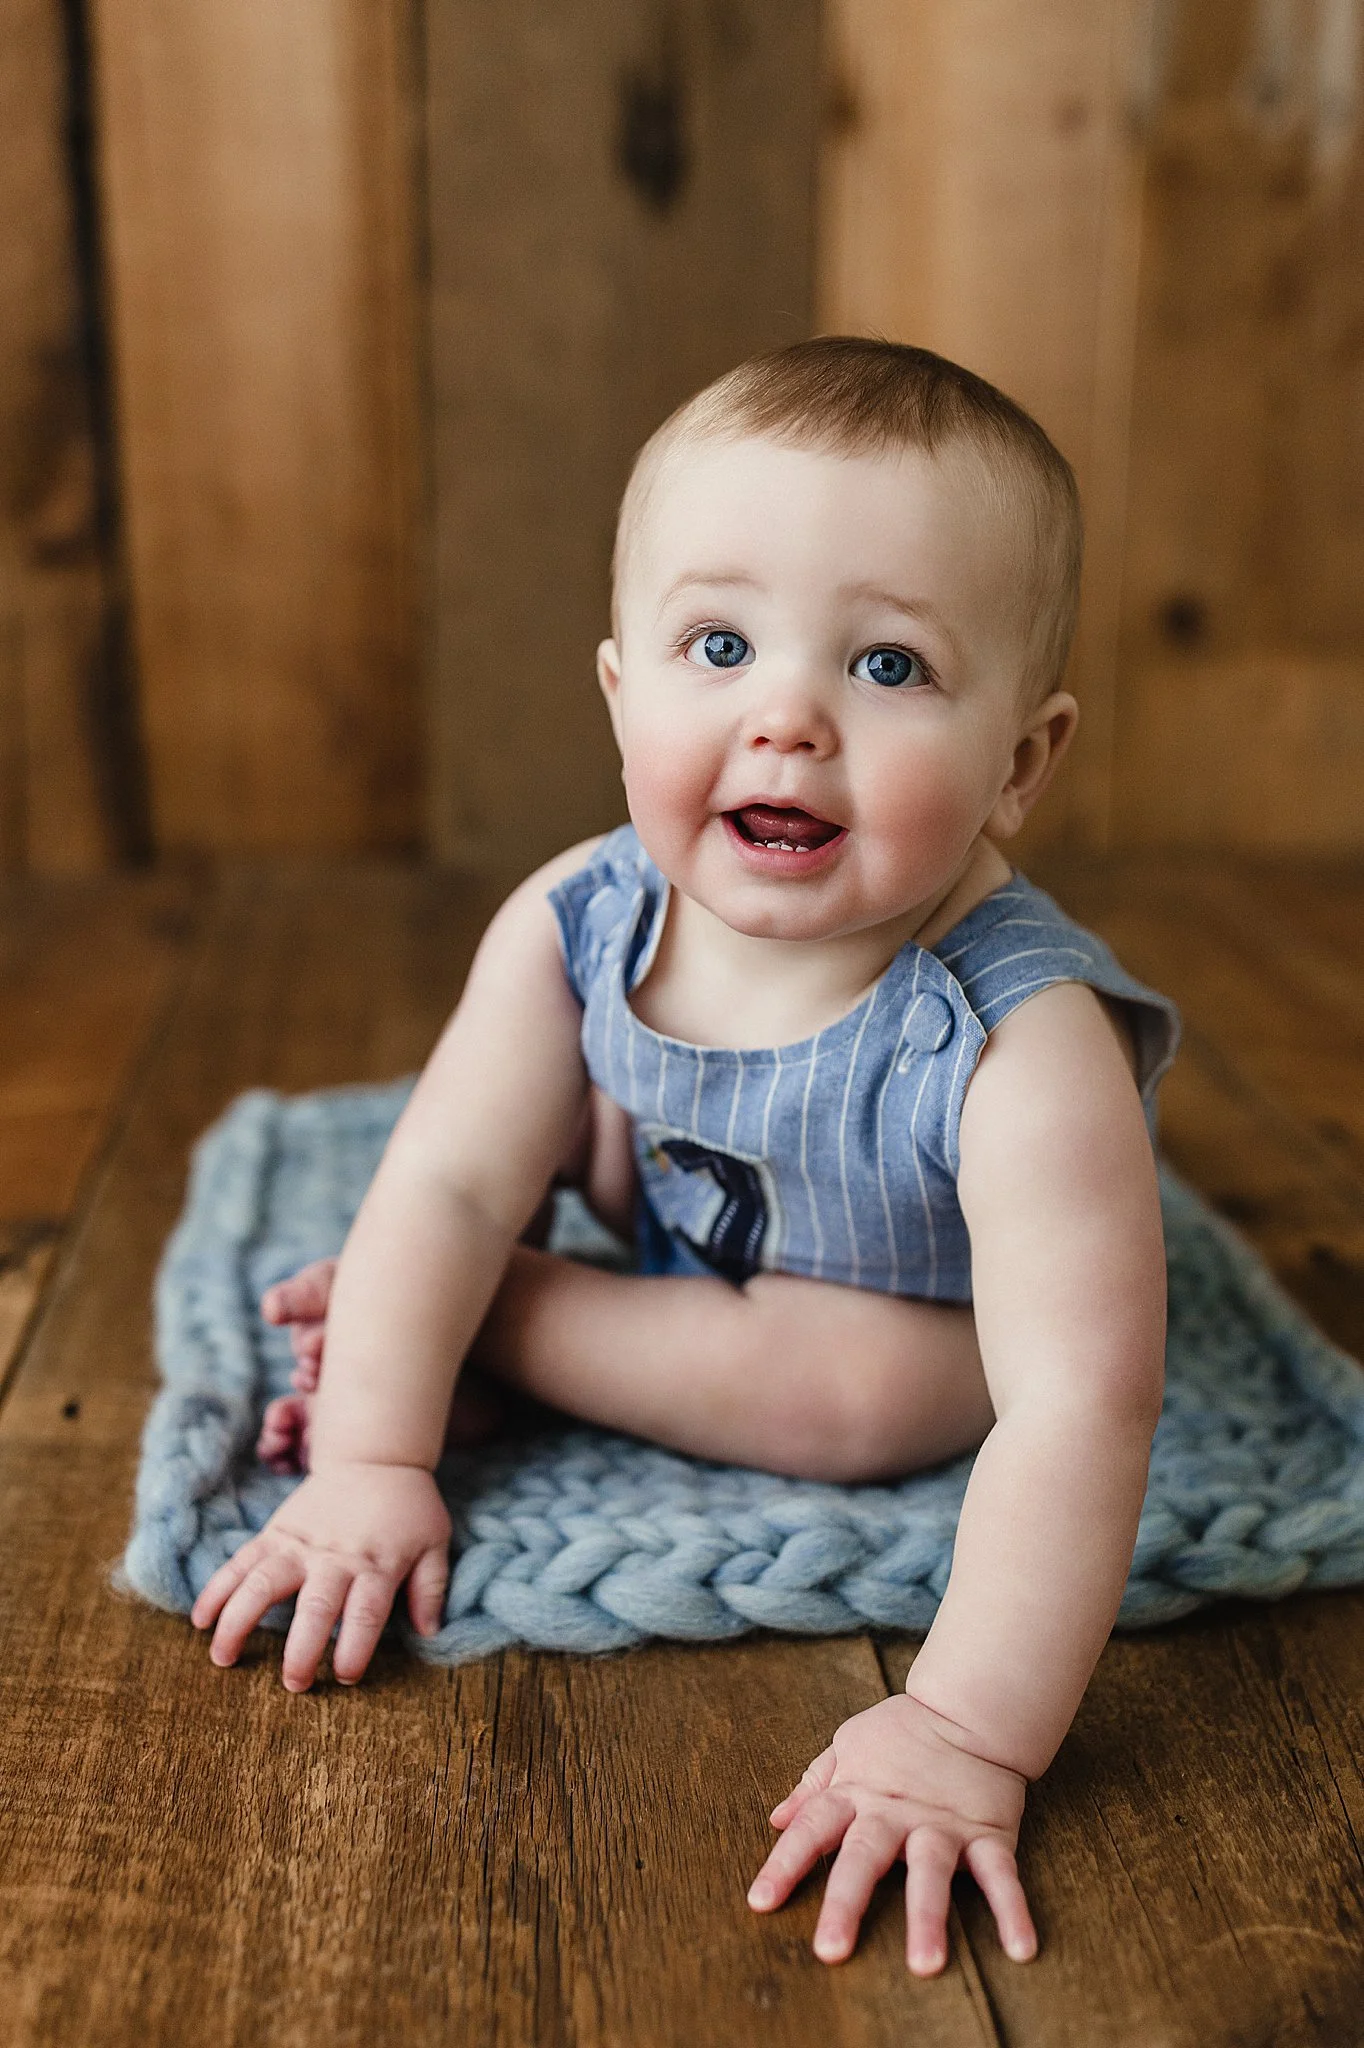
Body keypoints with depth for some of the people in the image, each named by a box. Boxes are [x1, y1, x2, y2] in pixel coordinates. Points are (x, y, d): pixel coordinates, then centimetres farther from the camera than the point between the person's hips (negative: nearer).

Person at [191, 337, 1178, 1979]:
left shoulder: (1024, 1043, -44)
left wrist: (966, 1736, -47)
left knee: (855, 1396, -29)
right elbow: (448, 1183, -21)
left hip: (914, 1303, -4)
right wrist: (370, 1458, -25)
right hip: (702, 1219, 5)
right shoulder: (577, 927, -29)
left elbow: (1078, 1409, -45)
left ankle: (494, 1308, -12)